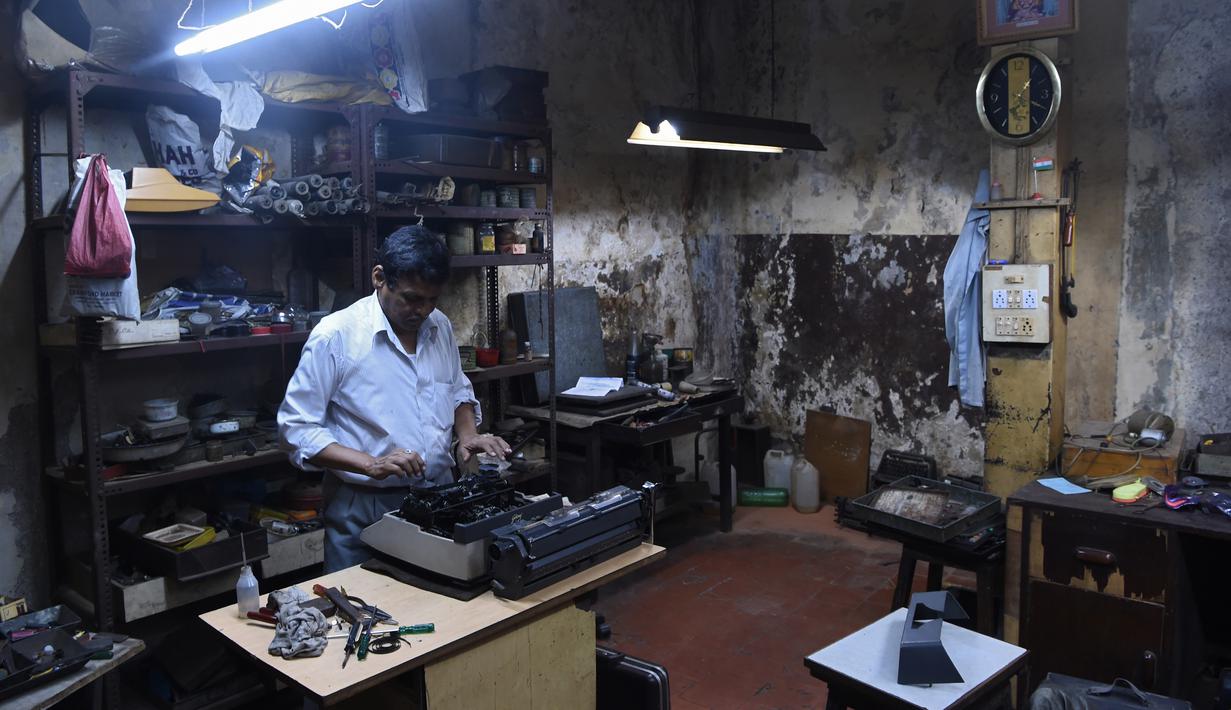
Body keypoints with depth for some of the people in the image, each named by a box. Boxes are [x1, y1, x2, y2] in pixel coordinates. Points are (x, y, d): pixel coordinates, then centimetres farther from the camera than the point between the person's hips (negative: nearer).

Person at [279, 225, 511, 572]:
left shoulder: (440, 327, 4)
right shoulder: (335, 336, -14)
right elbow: (297, 427, -13)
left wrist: (468, 434, 0)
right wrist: (372, 464, -23)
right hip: (364, 508, -5)